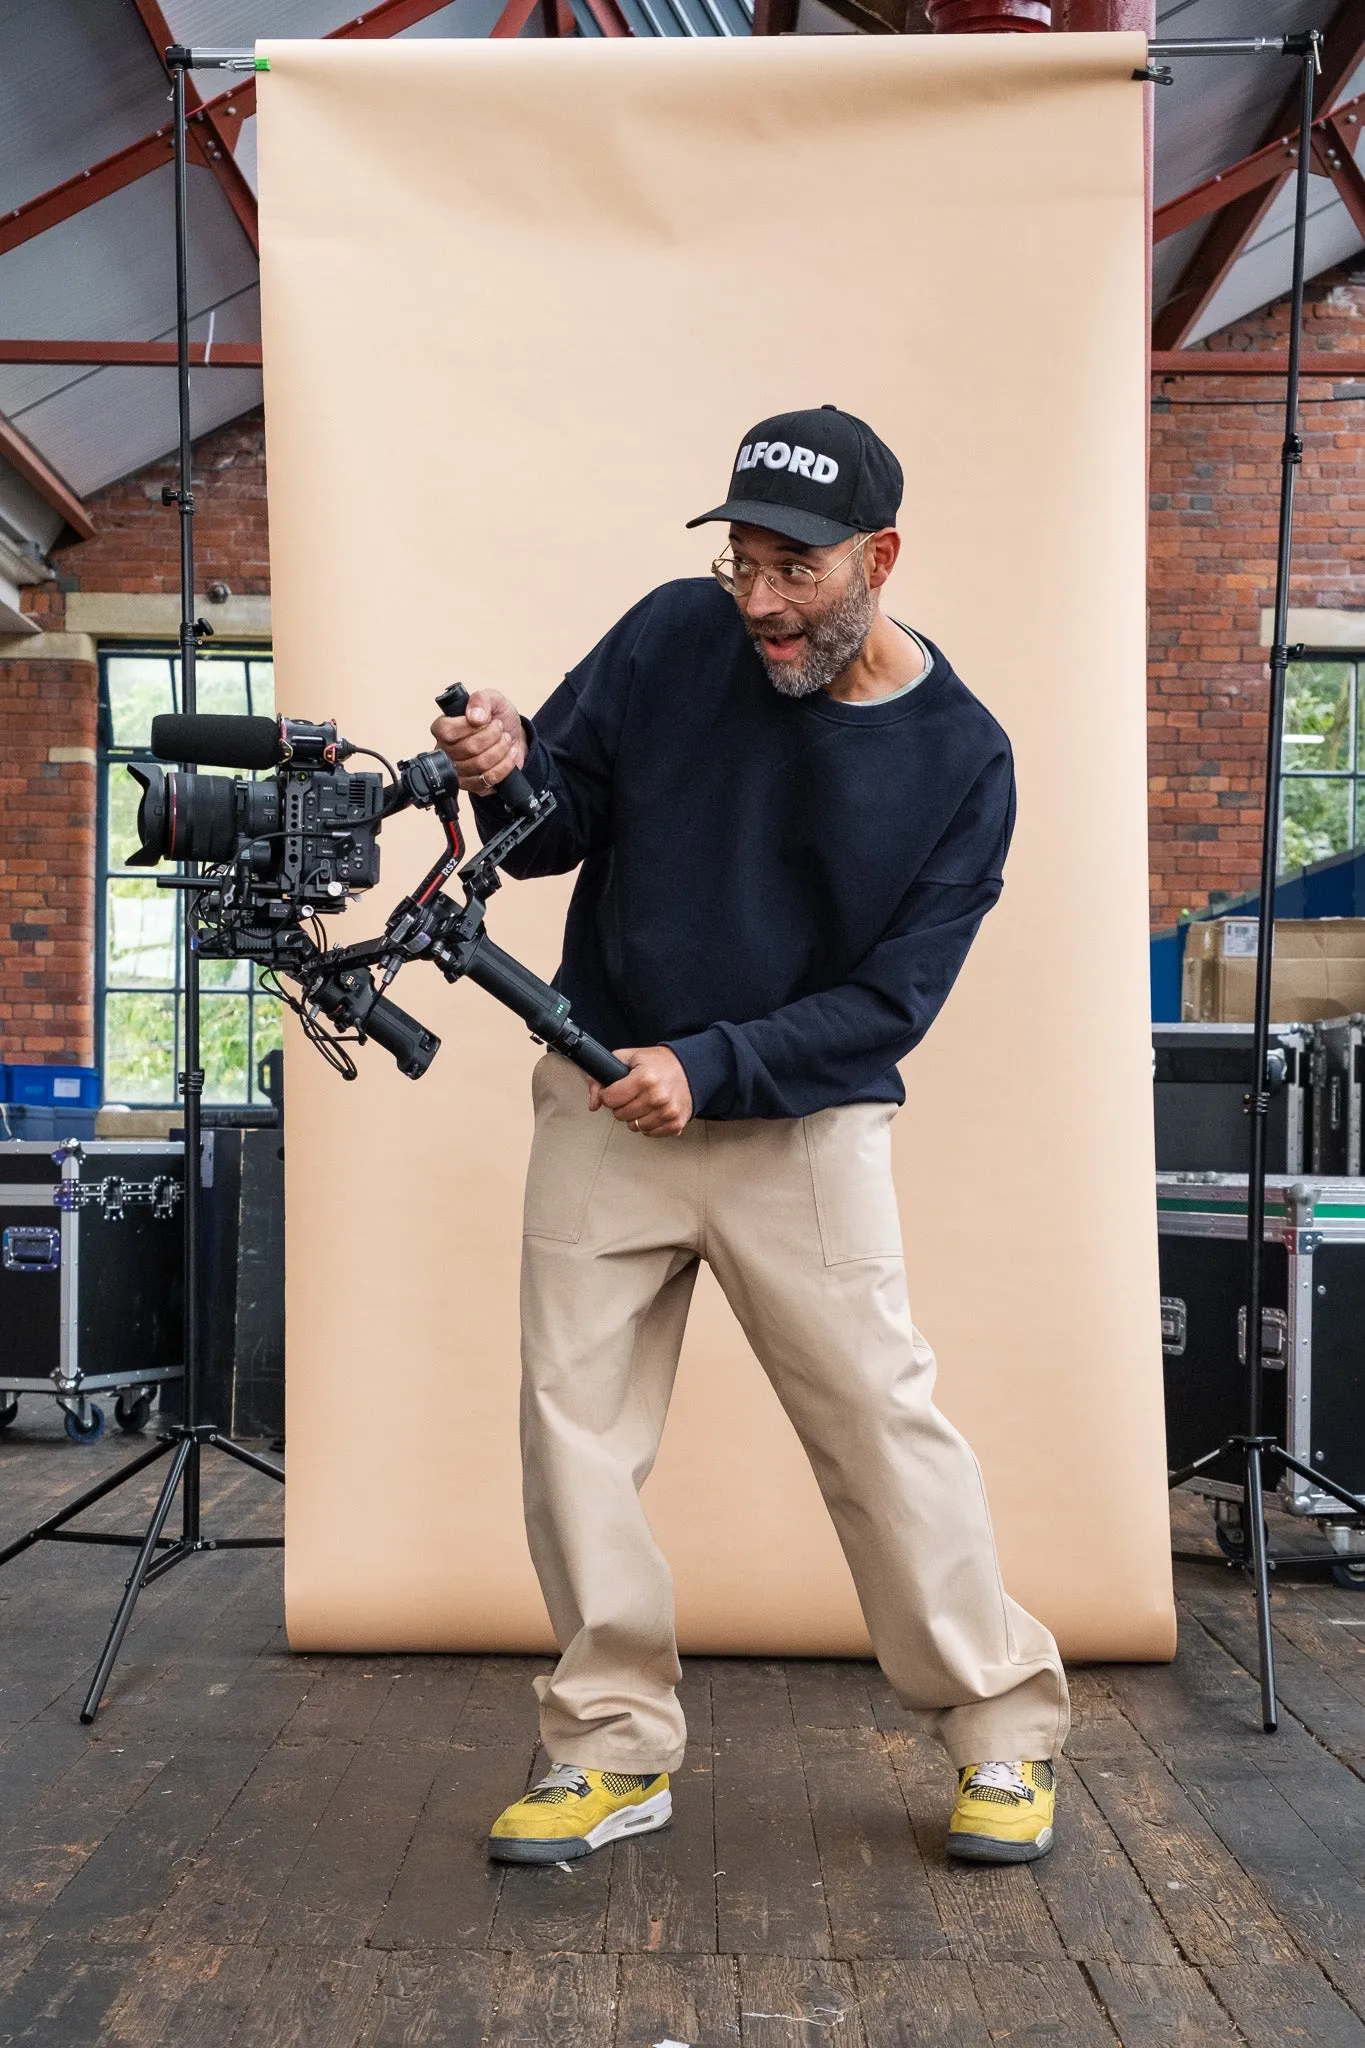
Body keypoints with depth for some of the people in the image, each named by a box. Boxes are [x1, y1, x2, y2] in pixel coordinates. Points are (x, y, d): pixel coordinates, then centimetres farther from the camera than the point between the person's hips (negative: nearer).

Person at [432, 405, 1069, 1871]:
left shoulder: (961, 758, -8)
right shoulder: (675, 635, -3)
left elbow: (892, 1000, -10)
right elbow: (567, 824, 3)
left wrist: (711, 1065, -20)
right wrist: (513, 781, -20)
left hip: (803, 1130, -2)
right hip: (600, 1103, 3)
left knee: (884, 1425, 0)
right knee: (575, 1425, 4)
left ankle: (1004, 1734, 21)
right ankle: (615, 1751, 21)